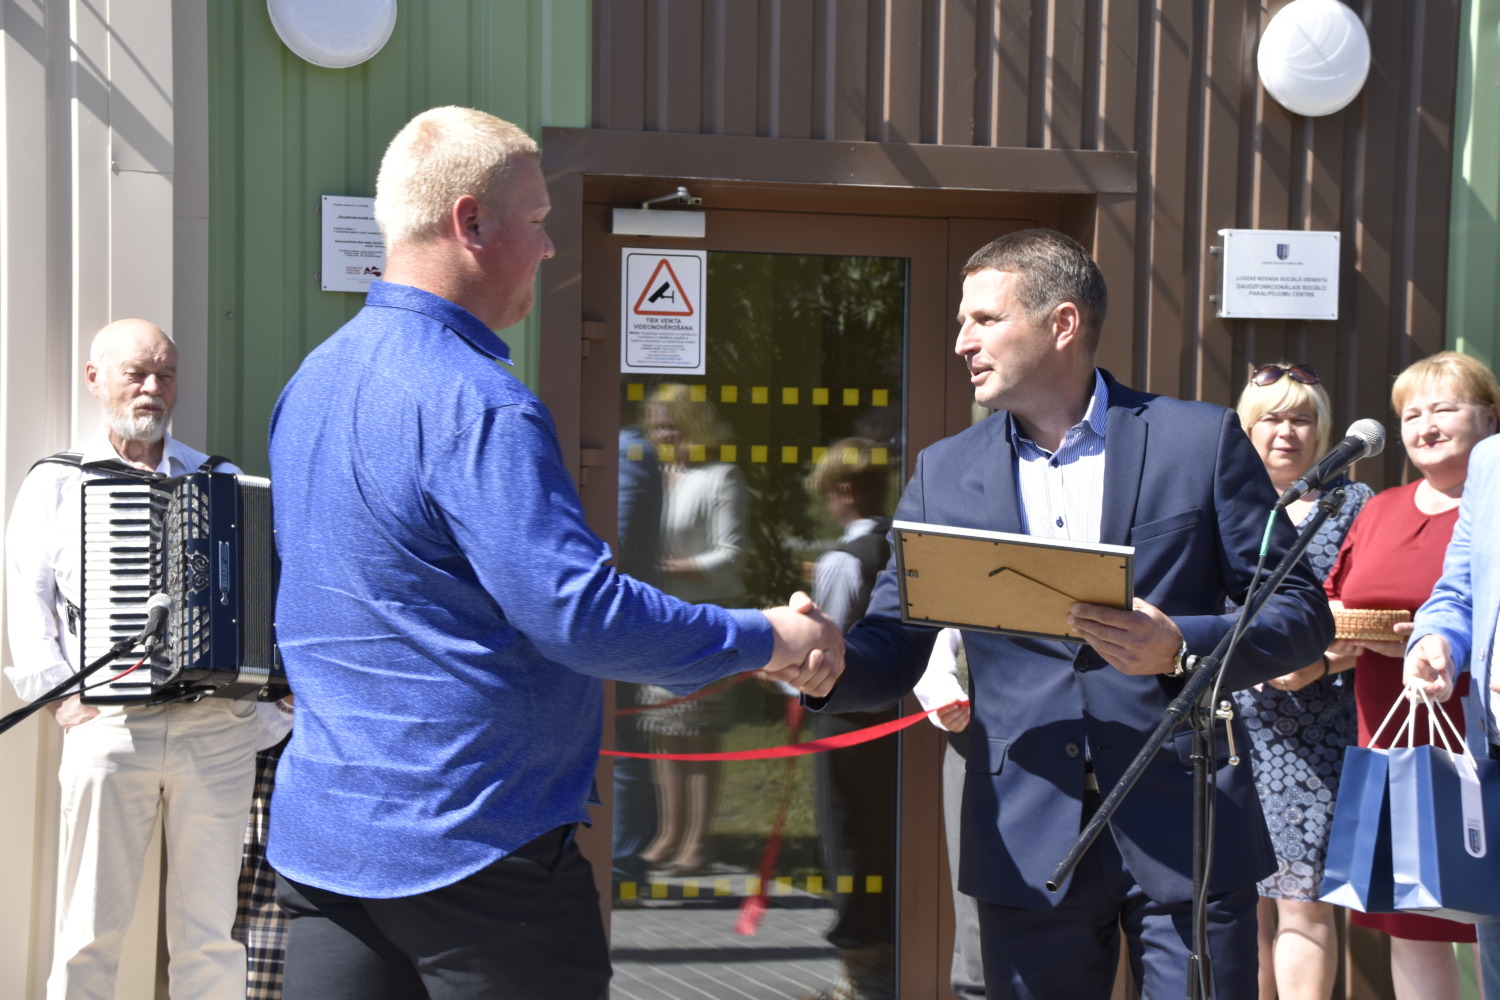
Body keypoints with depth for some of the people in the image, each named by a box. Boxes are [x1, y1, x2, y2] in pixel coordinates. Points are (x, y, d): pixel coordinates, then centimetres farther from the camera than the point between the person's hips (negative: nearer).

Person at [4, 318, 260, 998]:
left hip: (220, 728, 2)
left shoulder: (220, 480, 15)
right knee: (90, 932, 2)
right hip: (110, 727, -1)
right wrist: (56, 692, -9)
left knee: (212, 931, 6)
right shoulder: (55, 482, 11)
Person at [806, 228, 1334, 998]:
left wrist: (1181, 647, -18)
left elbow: (1301, 613, 0)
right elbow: (891, 652, 6)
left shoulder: (1202, 440, 0)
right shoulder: (945, 474, 8)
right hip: (1027, 841, 3)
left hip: (1187, 831, -2)